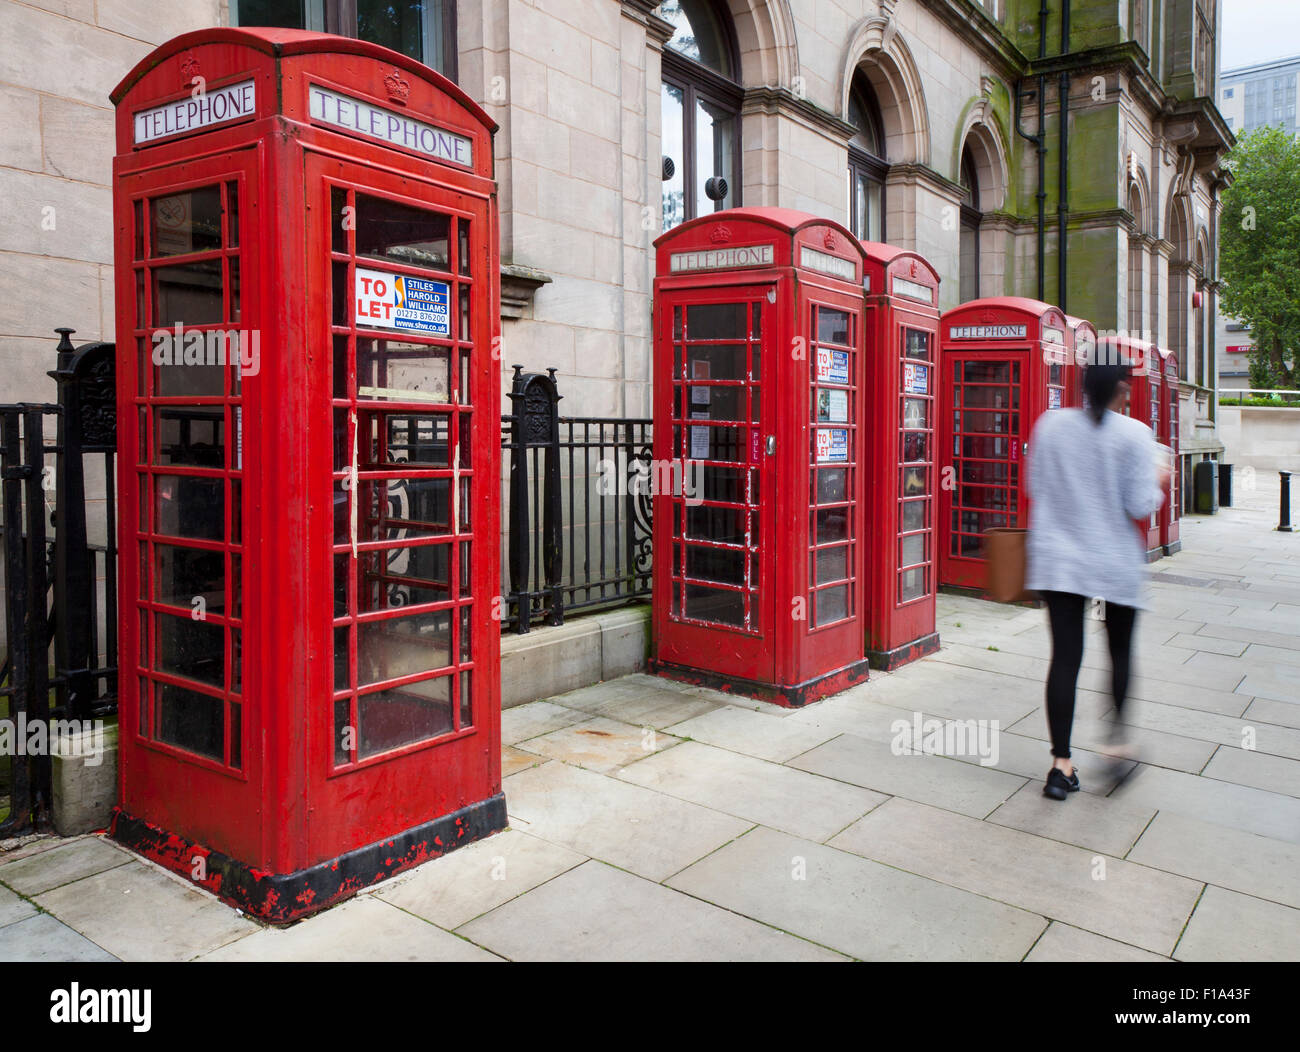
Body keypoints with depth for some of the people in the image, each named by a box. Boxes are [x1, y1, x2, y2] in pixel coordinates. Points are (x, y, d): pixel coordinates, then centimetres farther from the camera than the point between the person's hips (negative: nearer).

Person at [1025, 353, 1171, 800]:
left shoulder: (1050, 424, -1)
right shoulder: (1134, 434, -10)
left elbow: (1035, 486, 6)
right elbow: (1141, 505, -12)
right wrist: (1159, 483, 8)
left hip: (1058, 559, 3)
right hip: (1116, 562, -2)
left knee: (1065, 656, 3)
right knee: (1120, 652, 18)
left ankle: (1062, 764, 4)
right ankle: (1118, 741, 21)